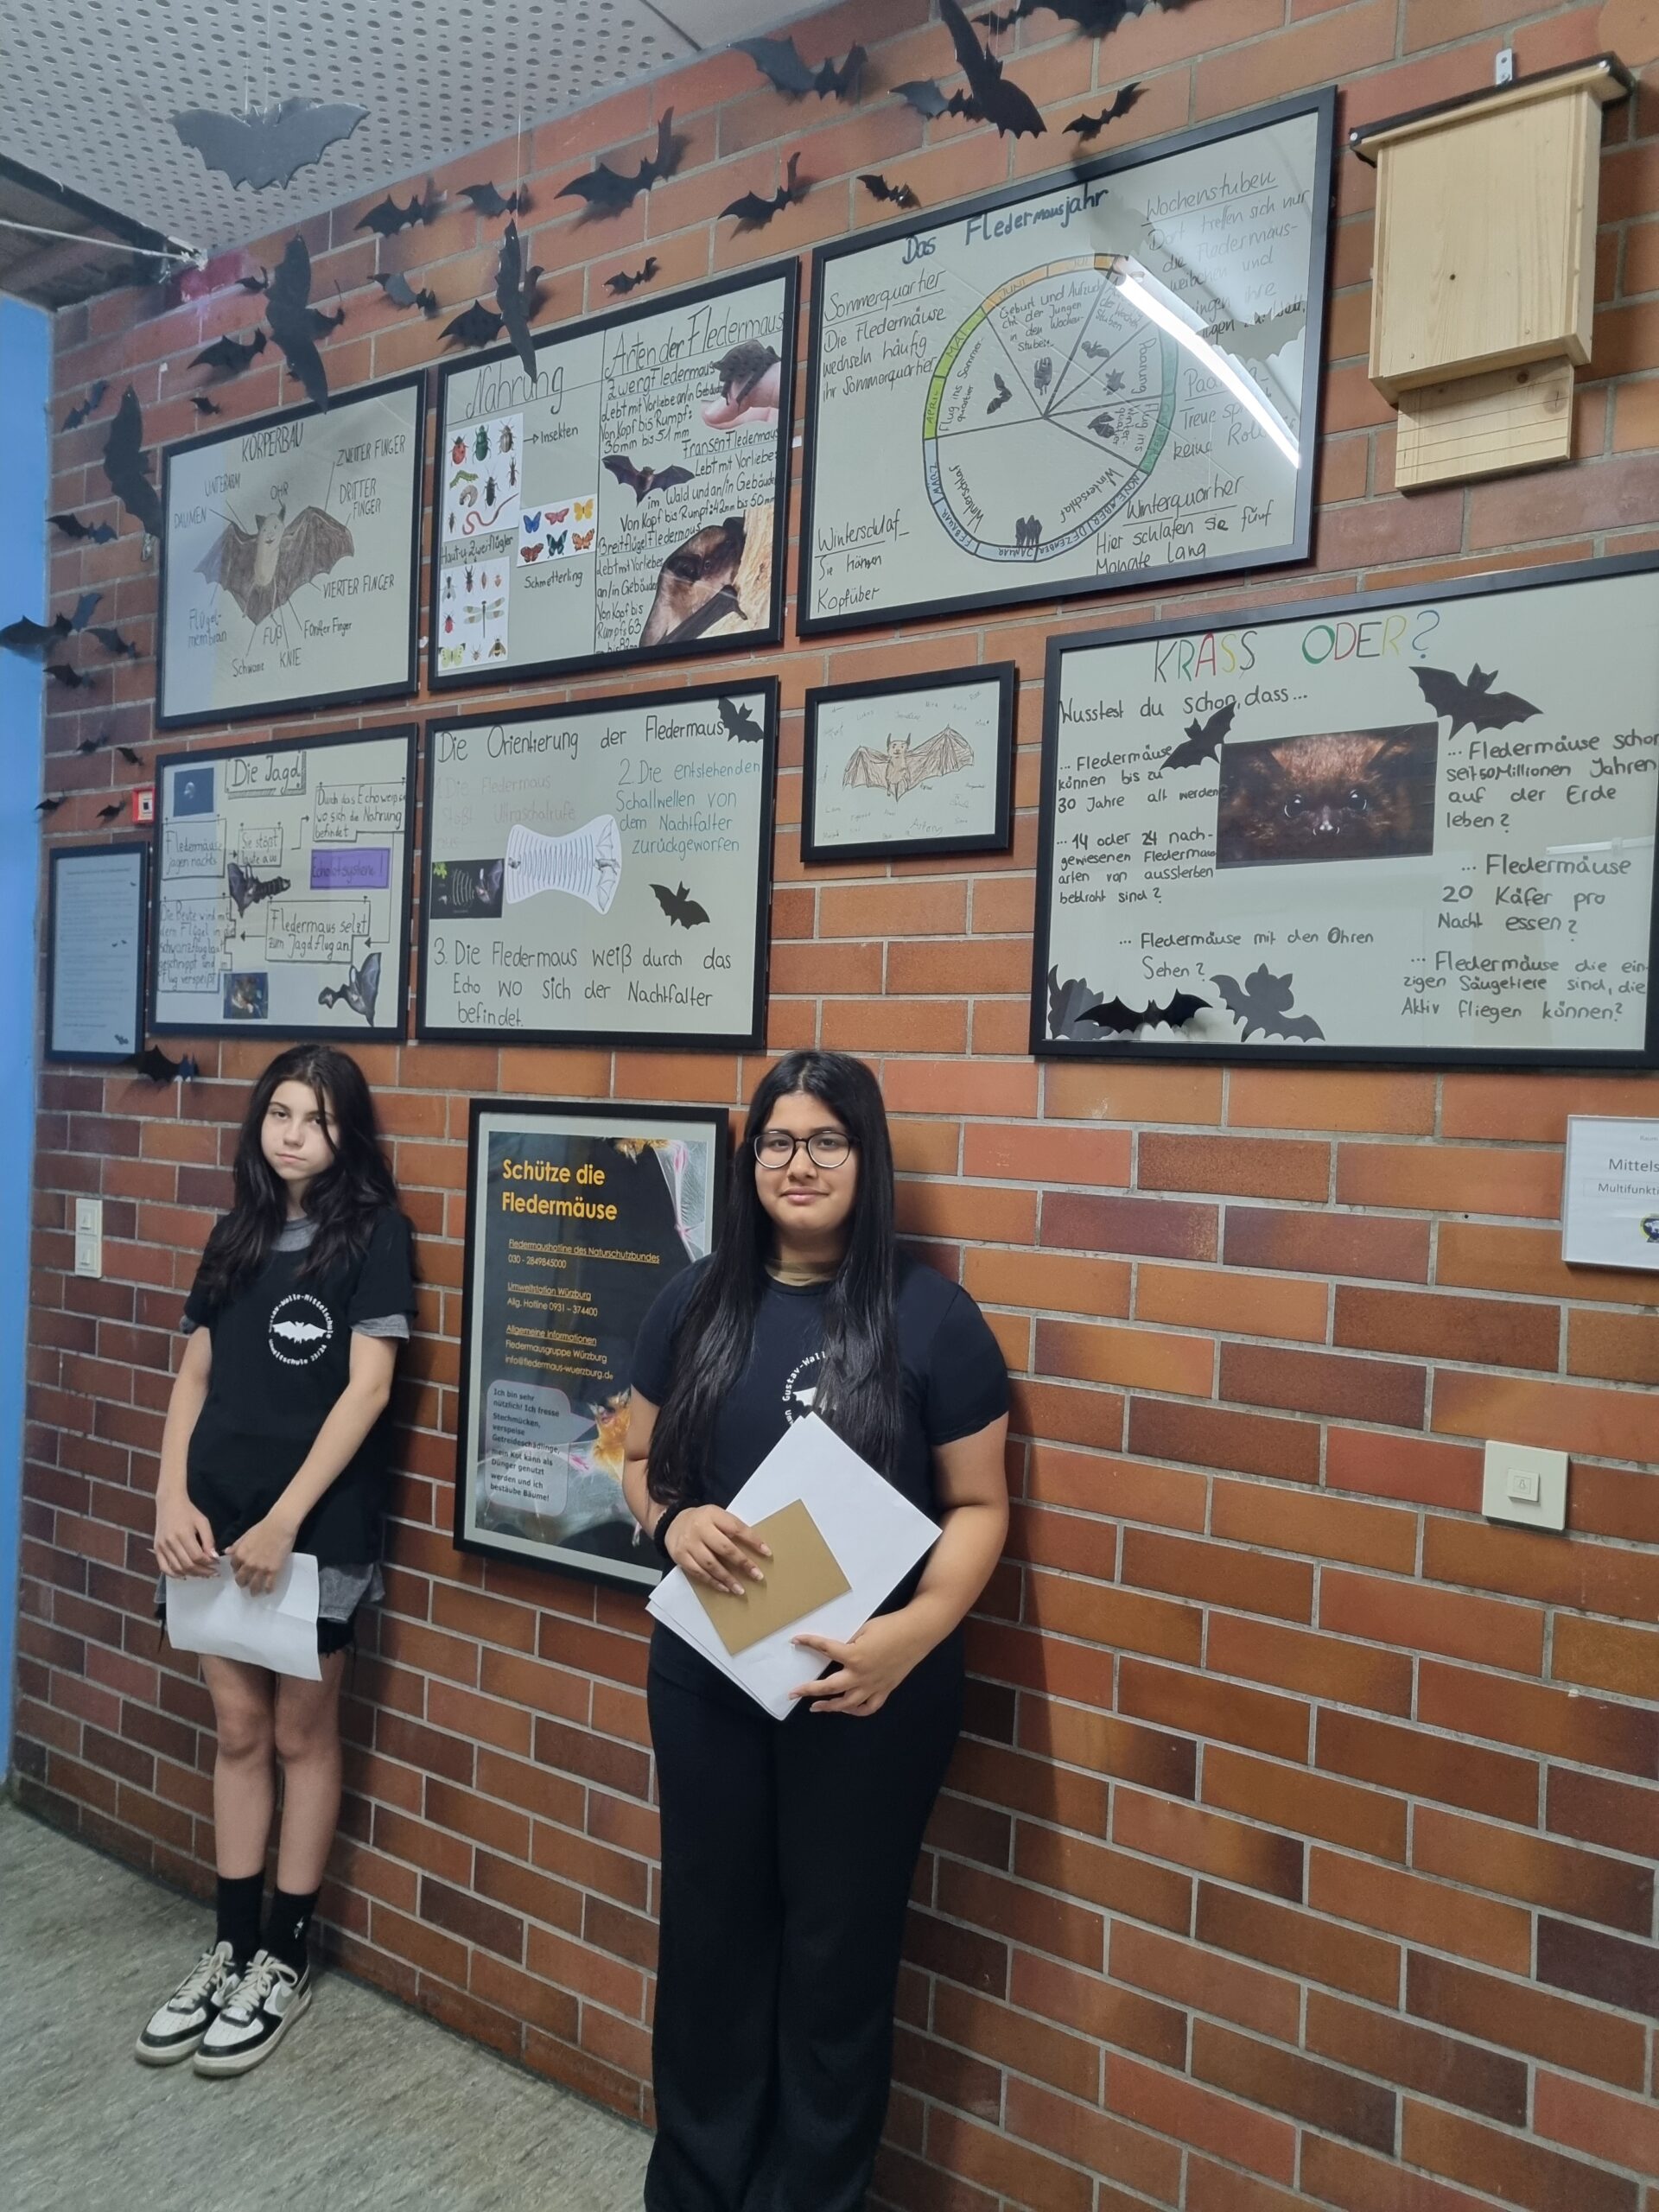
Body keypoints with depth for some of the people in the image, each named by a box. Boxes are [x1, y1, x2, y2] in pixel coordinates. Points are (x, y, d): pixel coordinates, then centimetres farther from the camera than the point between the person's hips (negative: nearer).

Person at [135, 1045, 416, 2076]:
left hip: (316, 1526, -5)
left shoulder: (373, 1231, -7)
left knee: (302, 1735, 8)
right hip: (218, 1519, 5)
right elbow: (194, 1379, 11)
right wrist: (173, 1499, -2)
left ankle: (287, 1959, 23)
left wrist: (285, 1518, -16)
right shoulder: (237, 1234, 10)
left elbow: (368, 1388, -13)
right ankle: (232, 1946, 28)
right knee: (239, 1733, 14)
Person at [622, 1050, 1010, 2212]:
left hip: (871, 1684, -3)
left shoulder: (931, 1315, -10)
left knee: (838, 1948, 13)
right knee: (709, 1930, 18)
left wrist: (914, 1633, -23)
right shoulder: (699, 1301, 1)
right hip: (706, 1669, 3)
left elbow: (979, 1507, -8)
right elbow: (641, 1459, 8)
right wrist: (674, 1522, -14)